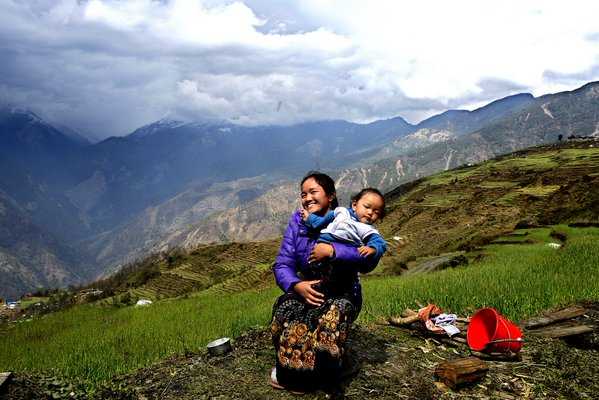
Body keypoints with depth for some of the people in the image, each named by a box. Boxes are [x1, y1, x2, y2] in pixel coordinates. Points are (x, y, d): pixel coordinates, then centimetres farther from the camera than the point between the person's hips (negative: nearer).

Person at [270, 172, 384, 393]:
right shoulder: (297, 221, 1)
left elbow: (370, 258, -25)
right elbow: (282, 265, -6)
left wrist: (333, 251, -36)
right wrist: (297, 285, -27)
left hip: (342, 293, -2)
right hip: (307, 289, 3)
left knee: (333, 316, -34)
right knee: (284, 309, -29)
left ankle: (320, 377, -7)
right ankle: (287, 368, -2)